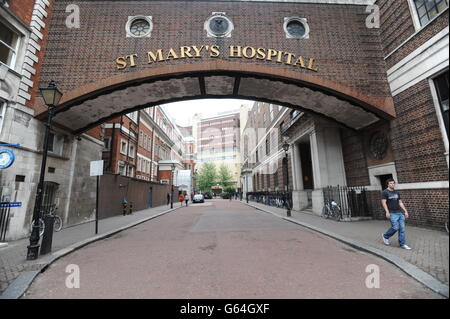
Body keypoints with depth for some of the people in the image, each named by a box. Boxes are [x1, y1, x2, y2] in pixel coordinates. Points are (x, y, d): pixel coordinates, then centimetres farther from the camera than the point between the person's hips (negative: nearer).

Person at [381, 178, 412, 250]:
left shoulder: (396, 193, 15)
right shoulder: (385, 192, -6)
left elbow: (400, 203, 18)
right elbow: (383, 202, -12)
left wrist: (405, 211, 11)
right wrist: (387, 212, -20)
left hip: (400, 213, 7)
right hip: (392, 213, -6)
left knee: (402, 228, 4)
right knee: (395, 227, -10)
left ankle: (402, 244, 13)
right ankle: (385, 236, 14)